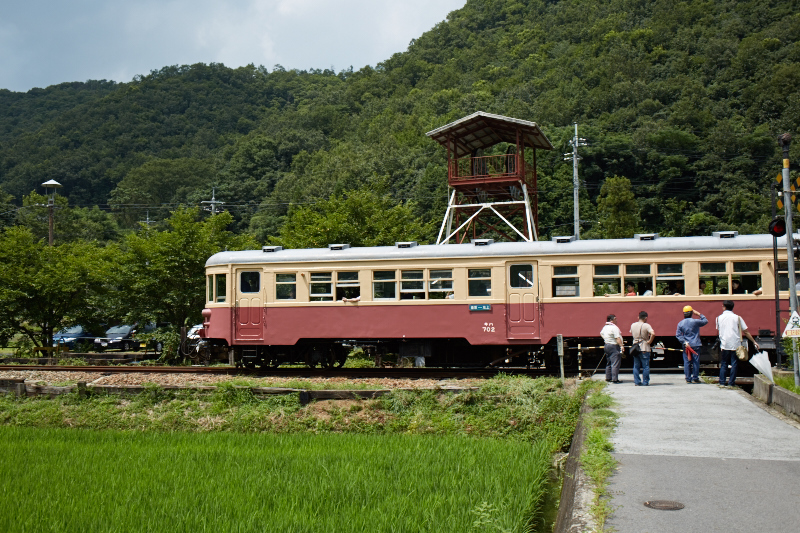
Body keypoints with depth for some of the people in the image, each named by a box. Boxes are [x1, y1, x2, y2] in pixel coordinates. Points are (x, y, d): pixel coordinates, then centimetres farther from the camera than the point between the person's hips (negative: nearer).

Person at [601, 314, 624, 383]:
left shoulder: (605, 327, 12)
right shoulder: (614, 327, -16)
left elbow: (601, 333, 30)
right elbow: (617, 338, -22)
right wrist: (621, 346, -22)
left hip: (607, 345, 10)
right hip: (614, 346, -10)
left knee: (609, 363, 16)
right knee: (615, 364, -8)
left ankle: (608, 378, 21)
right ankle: (615, 379, -11)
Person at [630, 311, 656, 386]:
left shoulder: (633, 325, 6)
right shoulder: (646, 325, -12)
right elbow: (653, 333, -26)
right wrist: (650, 341, -15)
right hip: (644, 348, -5)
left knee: (636, 366, 11)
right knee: (645, 366, 4)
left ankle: (636, 381, 12)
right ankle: (645, 382, 6)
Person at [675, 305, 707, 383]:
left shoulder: (680, 323, 3)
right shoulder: (695, 321, -7)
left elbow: (678, 335, -2)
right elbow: (705, 321, 8)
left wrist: (684, 342, -5)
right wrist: (699, 314, 16)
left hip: (686, 346, 3)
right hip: (695, 345, -3)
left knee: (687, 362, 5)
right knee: (695, 362, 2)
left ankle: (688, 378, 5)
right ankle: (695, 378, 3)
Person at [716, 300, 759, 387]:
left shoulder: (719, 318, 4)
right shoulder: (737, 317, 0)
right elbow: (746, 332, 1)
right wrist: (754, 342, 7)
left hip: (724, 345, 1)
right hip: (735, 344, -1)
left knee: (723, 364, 9)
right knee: (734, 364, 5)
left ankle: (722, 382, 7)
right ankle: (731, 383, 3)